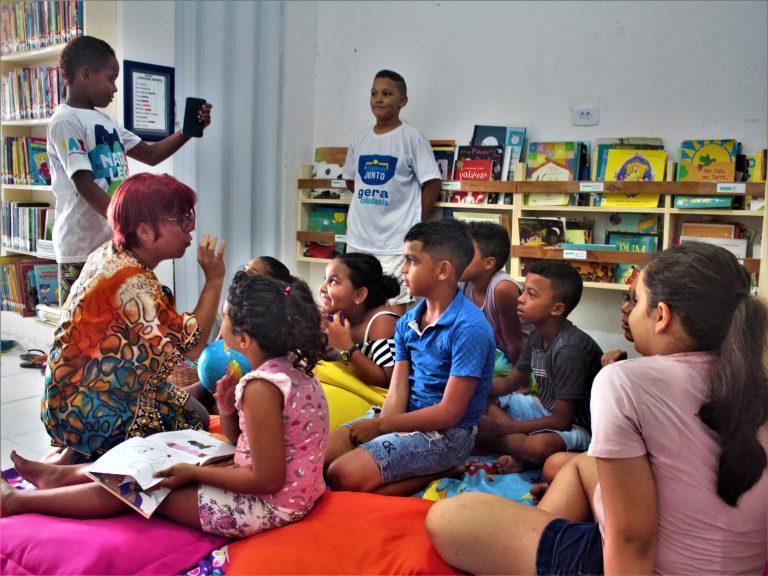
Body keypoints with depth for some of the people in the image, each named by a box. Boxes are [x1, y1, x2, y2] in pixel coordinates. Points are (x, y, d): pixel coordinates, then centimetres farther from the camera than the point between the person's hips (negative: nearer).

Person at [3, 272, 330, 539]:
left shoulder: (260, 388, -27)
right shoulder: (291, 366, 1)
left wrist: (194, 472, -16)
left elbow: (267, 479, -24)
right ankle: (61, 475, 33)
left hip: (270, 505, -8)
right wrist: (228, 410, -9)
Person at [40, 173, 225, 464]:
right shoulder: (132, 284, -29)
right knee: (196, 419, -5)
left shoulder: (111, 254, 1)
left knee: (191, 406, 14)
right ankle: (78, 461, 1)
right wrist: (213, 281, -21)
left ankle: (79, 454, 15)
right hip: (88, 410, -10)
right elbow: (192, 344, -25)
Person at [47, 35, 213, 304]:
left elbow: (150, 154, 19)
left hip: (115, 242, 8)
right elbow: (85, 185, -19)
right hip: (83, 248, -8)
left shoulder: (104, 120, 14)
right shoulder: (65, 122, -11)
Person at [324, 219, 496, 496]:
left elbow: (449, 413, -19)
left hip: (448, 433, -8)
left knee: (344, 476, -22)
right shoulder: (406, 323, 5)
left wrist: (380, 425, -14)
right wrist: (379, 425, -19)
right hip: (407, 418, 8)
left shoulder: (469, 328, -19)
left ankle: (438, 473, -5)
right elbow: (397, 393, 1)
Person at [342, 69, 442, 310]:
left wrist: (414, 220, -5)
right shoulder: (361, 139, 9)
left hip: (395, 240, -5)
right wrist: (369, 203, 9)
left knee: (395, 306, -1)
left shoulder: (411, 138, -7)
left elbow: (432, 184, -7)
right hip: (358, 237, 6)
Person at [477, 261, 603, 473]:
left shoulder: (569, 350, -27)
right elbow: (509, 383, 11)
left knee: (539, 446, -40)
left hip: (576, 425, -9)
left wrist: (505, 428, -21)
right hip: (546, 409, 9)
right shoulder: (538, 337, -1)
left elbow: (562, 420, -23)